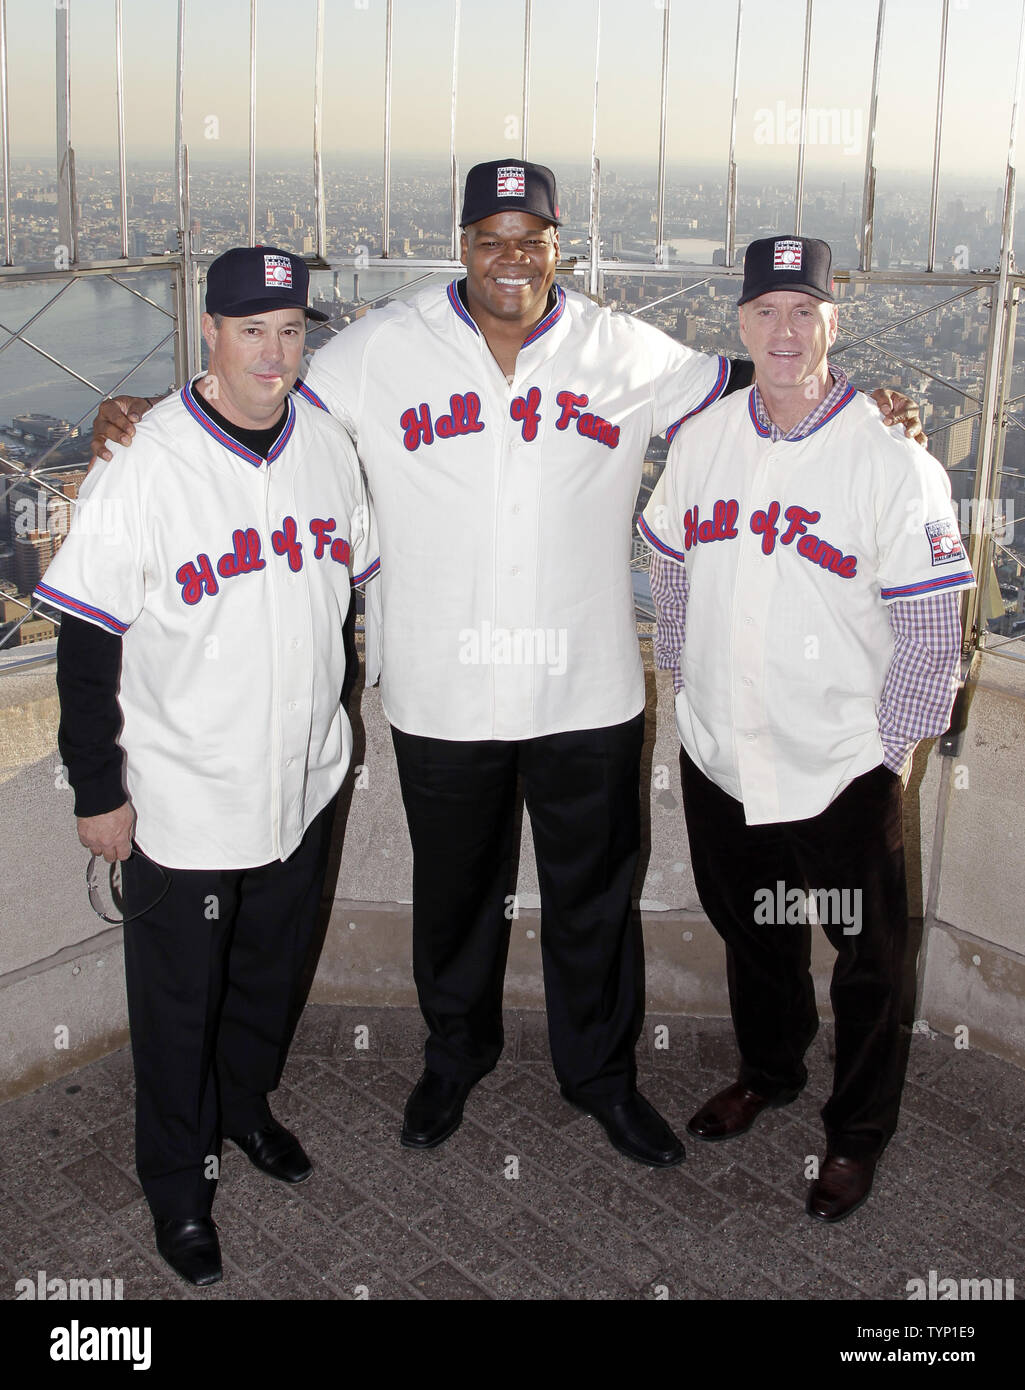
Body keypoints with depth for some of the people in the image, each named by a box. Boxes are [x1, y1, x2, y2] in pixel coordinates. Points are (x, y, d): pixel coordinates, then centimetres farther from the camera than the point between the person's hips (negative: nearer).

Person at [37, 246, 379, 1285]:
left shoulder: (328, 445, -1)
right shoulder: (143, 466, -18)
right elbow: (86, 644, -15)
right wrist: (98, 792, -12)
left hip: (302, 781, 5)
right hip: (181, 800, -5)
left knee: (274, 970, 23)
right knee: (177, 1001, 11)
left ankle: (246, 1104, 51)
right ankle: (177, 1188, 33)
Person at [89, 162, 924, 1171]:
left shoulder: (625, 352, 0)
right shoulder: (381, 350, -4)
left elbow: (744, 389, 11)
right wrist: (136, 414, -9)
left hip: (588, 695, 1)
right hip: (441, 697, 0)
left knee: (594, 896, 16)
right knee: (454, 890, 19)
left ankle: (602, 1074, 39)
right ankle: (454, 1056, 45)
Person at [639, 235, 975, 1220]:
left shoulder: (892, 462, -14)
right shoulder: (700, 442, 0)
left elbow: (932, 625, -11)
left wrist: (887, 745, -10)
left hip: (844, 768, -4)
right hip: (718, 754, 5)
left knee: (867, 958, 11)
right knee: (749, 931, 24)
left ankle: (857, 1132, 34)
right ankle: (767, 1071, 49)